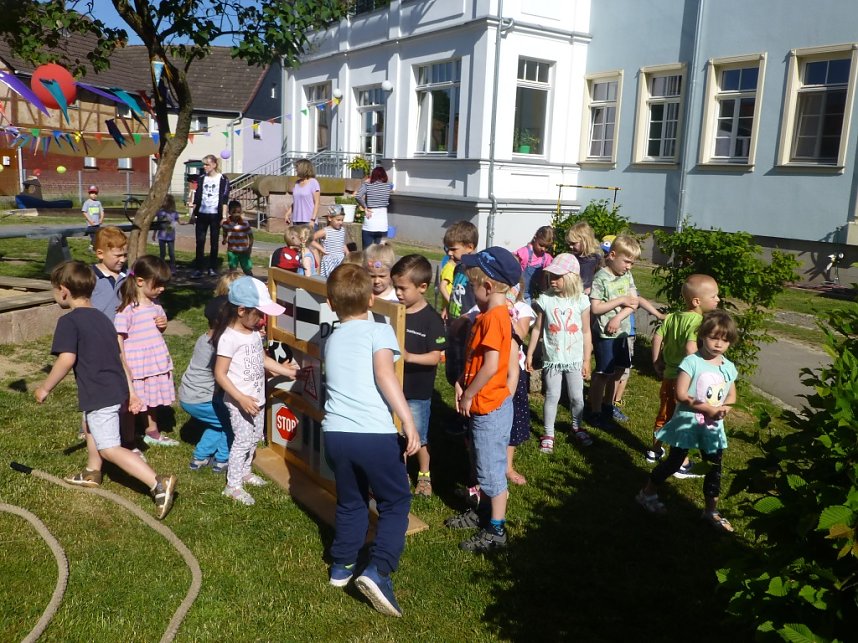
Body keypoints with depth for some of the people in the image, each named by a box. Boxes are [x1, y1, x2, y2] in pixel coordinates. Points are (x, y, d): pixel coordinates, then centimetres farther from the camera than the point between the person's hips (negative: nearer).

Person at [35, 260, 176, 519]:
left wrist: (45, 388, -10)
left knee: (109, 449, -4)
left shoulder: (68, 321, -11)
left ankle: (158, 483, -16)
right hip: (117, 390, 9)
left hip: (100, 395, -9)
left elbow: (67, 359, -23)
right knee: (92, 425, 32)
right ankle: (92, 474, 49)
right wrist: (129, 391, 19)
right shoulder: (101, 318, 14)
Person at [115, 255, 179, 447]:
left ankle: (152, 433, 41)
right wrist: (124, 369, -21)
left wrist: (163, 324, -5)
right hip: (135, 366, -7)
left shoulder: (155, 304, 5)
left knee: (153, 400, 22)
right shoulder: (127, 310, -19)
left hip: (156, 362, 7)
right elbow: (119, 340, -19)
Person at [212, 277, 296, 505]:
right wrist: (242, 399, -26)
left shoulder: (254, 332, 3)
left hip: (257, 399, 8)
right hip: (239, 402, -8)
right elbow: (220, 374, -22)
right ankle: (233, 485, 11)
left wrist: (290, 372, 12)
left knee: (254, 437, 19)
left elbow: (264, 360, 16)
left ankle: (244, 471, 38)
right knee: (243, 440, -2)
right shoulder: (229, 338, -22)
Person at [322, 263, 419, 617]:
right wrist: (409, 422, -18)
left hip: (335, 433, 5)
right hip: (375, 434, -5)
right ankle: (378, 570, -3)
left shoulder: (332, 340, 16)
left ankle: (342, 565, 34)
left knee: (351, 501, 25)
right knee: (395, 502, 11)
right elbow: (384, 373, -16)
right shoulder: (379, 331, -2)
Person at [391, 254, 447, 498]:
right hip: (393, 386, 5)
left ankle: (424, 474, 32)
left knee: (417, 438, 10)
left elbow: (435, 357, -18)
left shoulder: (431, 319, -15)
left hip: (418, 392, -5)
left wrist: (409, 356, -32)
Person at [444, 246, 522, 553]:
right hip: (481, 405, 10)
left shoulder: (494, 318, -23)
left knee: (491, 468, 2)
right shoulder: (489, 314, 7)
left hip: (490, 407, -10)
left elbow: (491, 366, -27)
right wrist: (462, 382, 2)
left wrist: (468, 395, -17)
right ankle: (483, 511, 39)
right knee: (483, 463, 23)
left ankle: (496, 531, 14)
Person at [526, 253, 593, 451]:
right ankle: (548, 434, 18)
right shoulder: (545, 299, -8)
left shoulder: (581, 301, -8)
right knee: (552, 397, 5)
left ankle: (577, 428, 36)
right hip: (552, 359, -1)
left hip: (575, 359, 1)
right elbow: (537, 329, 1)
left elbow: (586, 332, -2)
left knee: (577, 397, 12)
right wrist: (529, 354, 2)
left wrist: (586, 360, -1)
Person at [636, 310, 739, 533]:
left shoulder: (729, 368, 1)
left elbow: (732, 395, 12)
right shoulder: (692, 362, -16)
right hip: (687, 424, -5)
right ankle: (647, 493, 26)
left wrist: (725, 408, -11)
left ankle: (711, 511, 29)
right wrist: (708, 409, -25)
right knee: (674, 462, 7)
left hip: (713, 428, 5)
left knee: (715, 468, 12)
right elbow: (680, 395, -21)